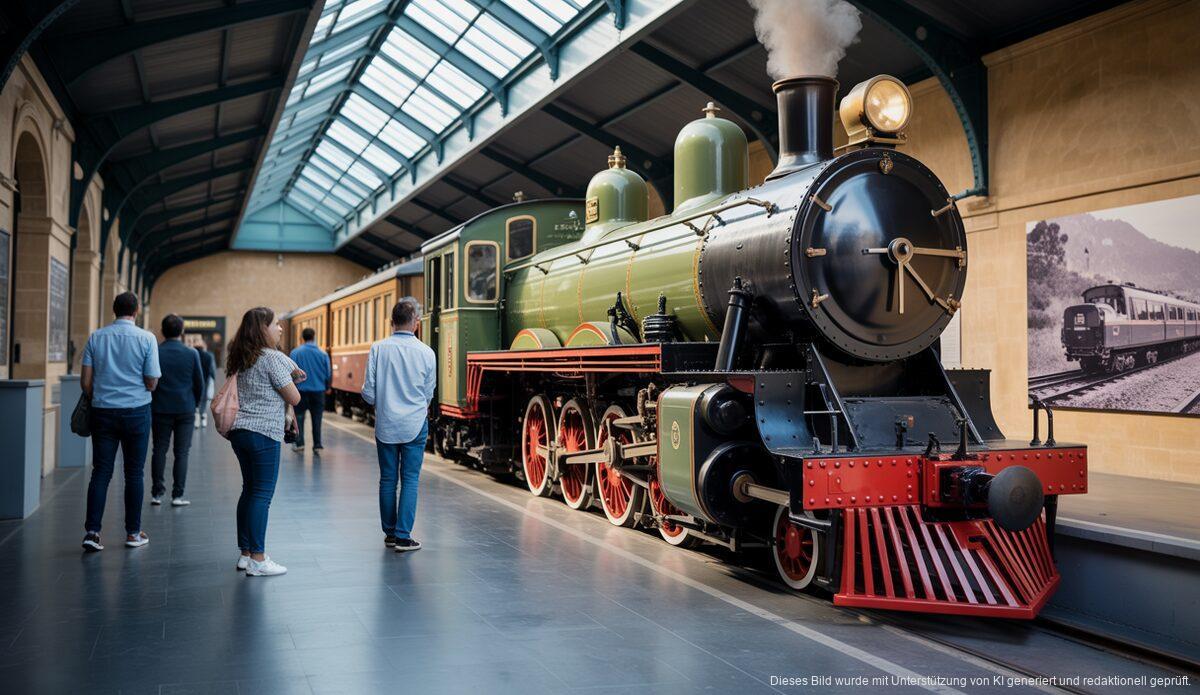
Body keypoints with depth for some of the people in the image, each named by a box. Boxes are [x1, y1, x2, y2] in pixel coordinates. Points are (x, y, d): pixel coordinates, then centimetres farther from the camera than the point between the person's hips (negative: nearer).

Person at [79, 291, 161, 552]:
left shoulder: (95, 337, 3)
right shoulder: (146, 338, -6)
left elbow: (85, 381, 2)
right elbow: (152, 382, -6)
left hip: (103, 411, 2)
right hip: (136, 411, -2)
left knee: (101, 471, 5)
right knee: (134, 472, 6)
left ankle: (92, 531, -3)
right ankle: (133, 533, 12)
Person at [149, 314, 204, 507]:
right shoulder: (192, 354, -5)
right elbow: (200, 384, 1)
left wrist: (152, 403, 14)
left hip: (160, 409, 1)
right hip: (185, 409, -1)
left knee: (159, 451, 9)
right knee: (181, 453, 4)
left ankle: (157, 493, 12)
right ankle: (177, 495, 3)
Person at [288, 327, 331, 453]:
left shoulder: (295, 352, -6)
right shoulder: (323, 354, -3)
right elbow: (328, 373, 1)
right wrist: (327, 387, 17)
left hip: (301, 390, -1)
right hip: (318, 390, 1)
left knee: (299, 416, 9)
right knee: (317, 419, 9)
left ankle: (299, 443, 1)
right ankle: (317, 445, 9)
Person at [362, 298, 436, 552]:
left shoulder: (378, 349, -6)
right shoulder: (426, 352, -6)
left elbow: (368, 393, -4)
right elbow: (429, 393, 5)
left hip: (385, 425, 1)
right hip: (415, 425, -1)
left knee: (387, 479, 11)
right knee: (410, 479, 3)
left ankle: (390, 533, 20)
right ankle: (403, 536, 1)